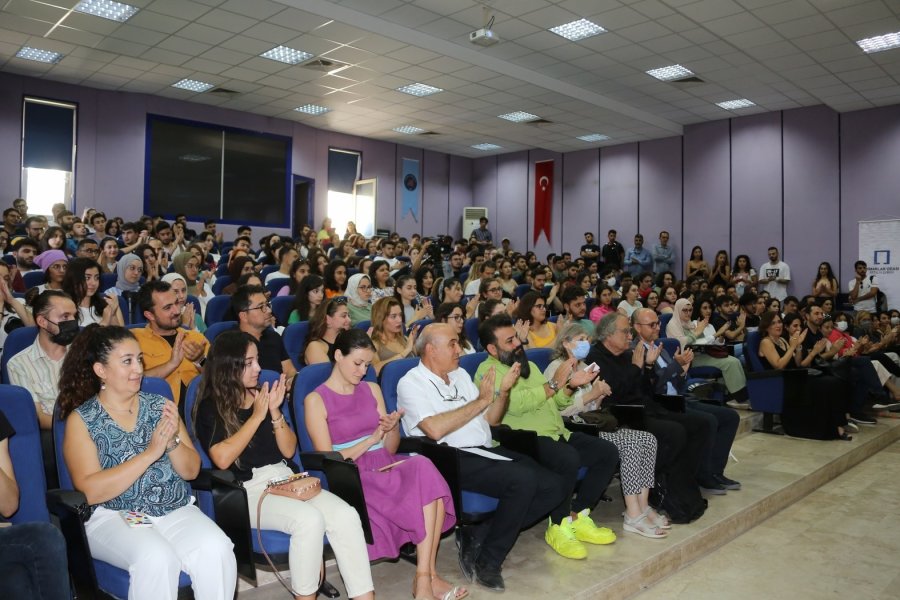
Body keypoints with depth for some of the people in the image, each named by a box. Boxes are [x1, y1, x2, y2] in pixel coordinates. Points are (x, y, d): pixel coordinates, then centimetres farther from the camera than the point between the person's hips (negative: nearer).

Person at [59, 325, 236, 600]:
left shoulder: (159, 405, 9)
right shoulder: (81, 420, 0)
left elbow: (192, 471, 7)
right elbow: (90, 492, -12)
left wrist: (173, 441, -14)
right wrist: (150, 453, -20)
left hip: (176, 510, 3)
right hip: (113, 516, -3)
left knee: (217, 550, -26)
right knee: (157, 557, -33)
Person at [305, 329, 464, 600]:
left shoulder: (372, 390, 16)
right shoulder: (316, 400, -1)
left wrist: (393, 428, -7)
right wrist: (372, 439, -13)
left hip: (386, 467, 5)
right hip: (353, 478, -5)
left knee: (425, 469, -29)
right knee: (424, 478, -28)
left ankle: (425, 578, -26)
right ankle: (428, 577, -18)